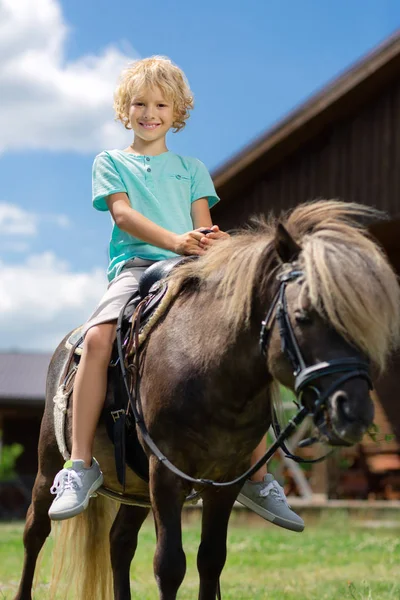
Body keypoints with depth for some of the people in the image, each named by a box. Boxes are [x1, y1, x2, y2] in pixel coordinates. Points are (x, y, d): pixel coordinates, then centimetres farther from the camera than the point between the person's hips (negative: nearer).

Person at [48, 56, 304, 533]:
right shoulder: (111, 163, 16)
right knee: (98, 337, -32)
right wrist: (174, 240, -20)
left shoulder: (191, 168, 24)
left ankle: (256, 476, -4)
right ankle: (81, 465, -26)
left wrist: (210, 240, -15)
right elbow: (123, 213, -2)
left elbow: (204, 226, 12)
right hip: (135, 265, -3)